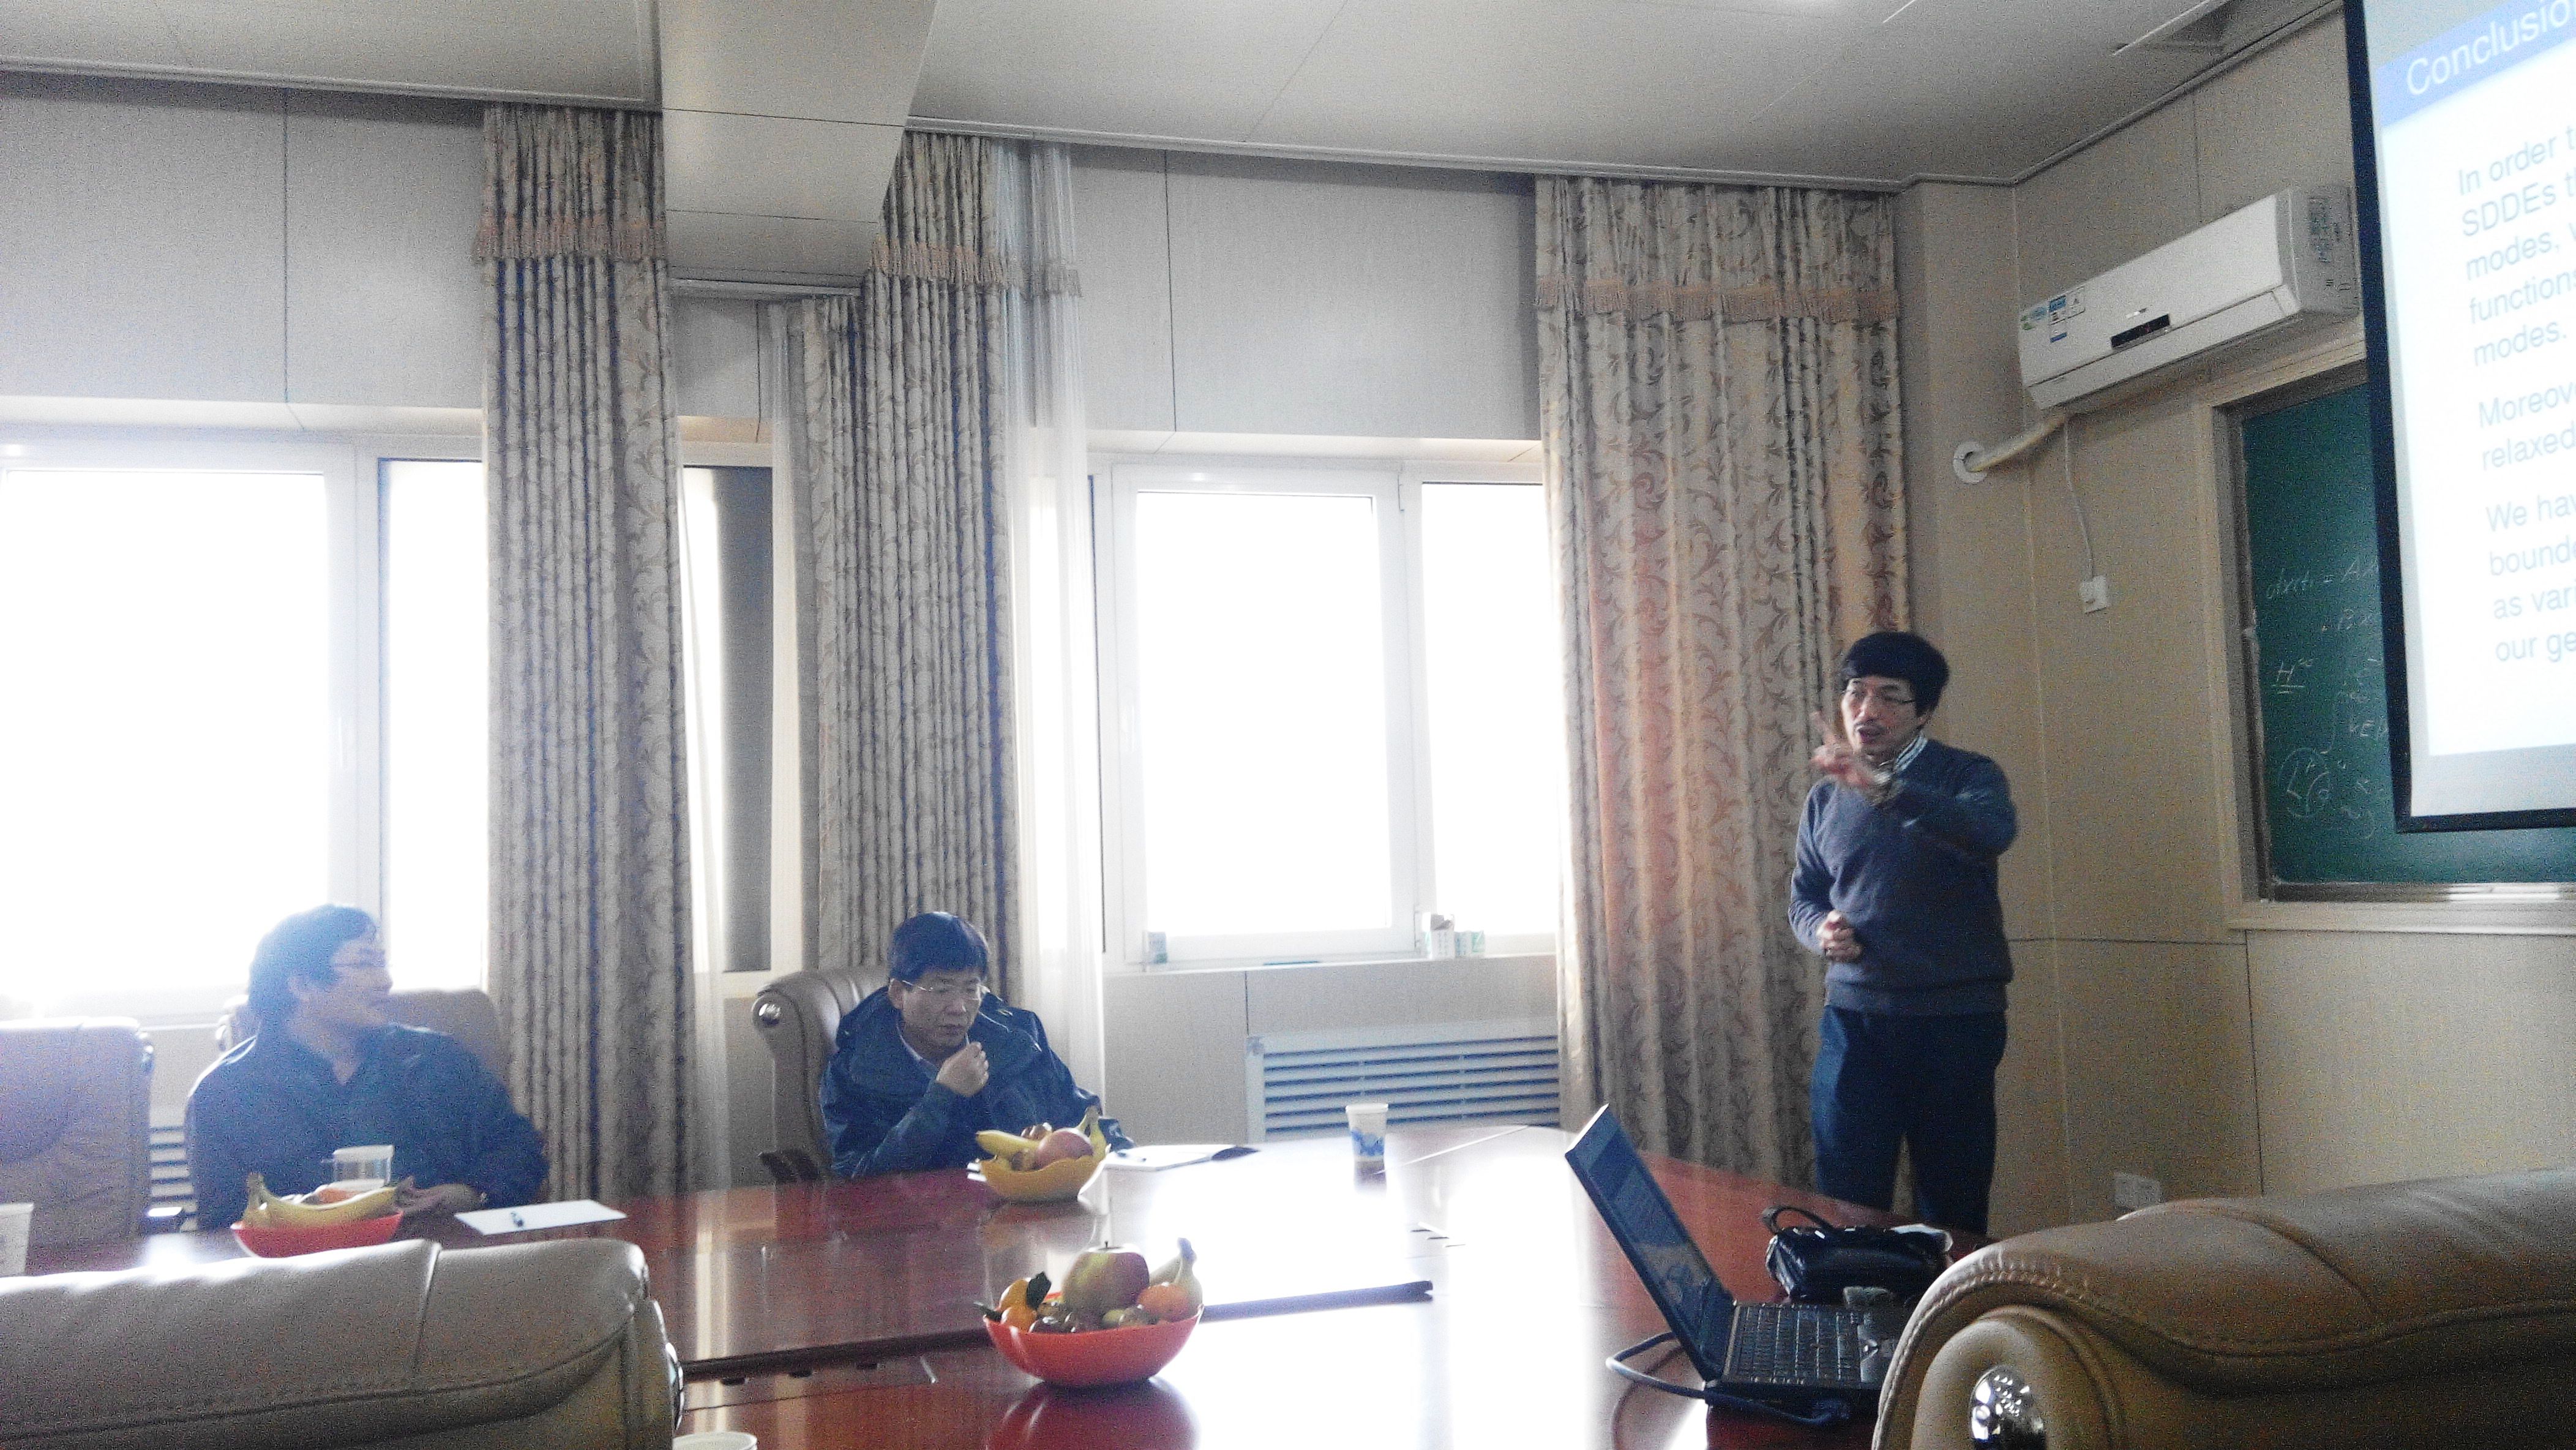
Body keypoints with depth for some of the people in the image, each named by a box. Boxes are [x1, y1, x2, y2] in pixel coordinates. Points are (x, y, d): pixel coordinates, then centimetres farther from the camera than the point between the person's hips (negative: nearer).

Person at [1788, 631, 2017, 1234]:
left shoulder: (1967, 775, -3)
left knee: (1952, 1204, 6)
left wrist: (1884, 787, -38)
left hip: (1956, 1021, -3)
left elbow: (1992, 832, -26)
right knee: (1845, 1197, 1)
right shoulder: (1826, 795, 10)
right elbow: (1804, 894, 18)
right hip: (1854, 1018, 3)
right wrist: (1820, 929, -6)